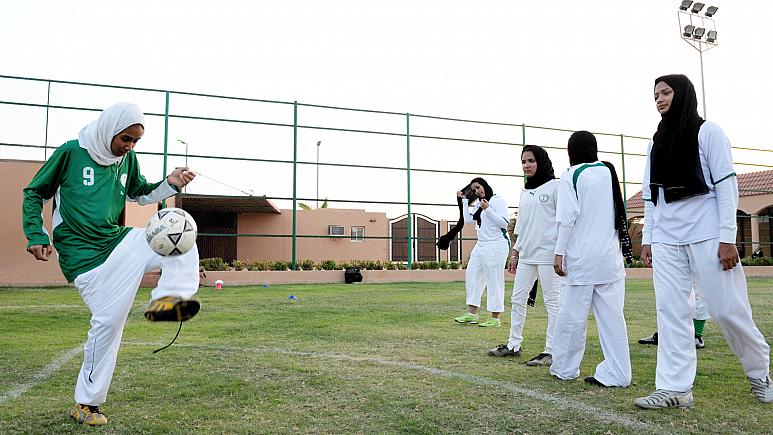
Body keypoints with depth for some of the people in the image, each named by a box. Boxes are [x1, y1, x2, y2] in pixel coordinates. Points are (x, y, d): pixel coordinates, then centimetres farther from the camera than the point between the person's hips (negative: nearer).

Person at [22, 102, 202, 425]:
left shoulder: (127, 159, 8)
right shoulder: (71, 152, -6)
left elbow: (140, 193, 22)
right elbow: (34, 193, 4)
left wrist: (170, 184, 3)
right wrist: (36, 236, -7)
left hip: (116, 241, 6)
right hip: (83, 253, -5)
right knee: (109, 319, -10)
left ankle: (169, 297, -31)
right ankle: (86, 404, 7)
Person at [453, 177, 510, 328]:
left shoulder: (497, 200, -7)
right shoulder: (478, 204, 16)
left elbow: (504, 223, -15)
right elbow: (468, 220, 11)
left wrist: (487, 209, -22)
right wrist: (464, 200, 13)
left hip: (496, 245, -9)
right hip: (480, 245, 9)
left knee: (494, 281, -4)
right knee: (472, 275, 9)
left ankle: (495, 318, 4)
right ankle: (472, 314, 17)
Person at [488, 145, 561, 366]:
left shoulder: (555, 186, -3)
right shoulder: (525, 191, 17)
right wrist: (515, 252, 18)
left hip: (548, 254, -7)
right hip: (526, 255, 8)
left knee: (552, 301, -1)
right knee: (517, 299, 10)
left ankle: (551, 351, 5)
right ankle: (513, 345, 21)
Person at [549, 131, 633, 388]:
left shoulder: (572, 175, -5)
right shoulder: (609, 172, 10)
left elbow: (568, 217, -12)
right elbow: (620, 214, 15)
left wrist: (559, 253, -8)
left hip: (582, 258, -5)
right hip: (611, 257, 5)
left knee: (572, 315, 3)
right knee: (612, 315, 5)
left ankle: (564, 368, 14)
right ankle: (617, 373, 6)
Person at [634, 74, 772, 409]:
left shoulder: (708, 132, 0)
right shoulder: (656, 142, 15)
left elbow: (726, 185, -6)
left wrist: (727, 237, -13)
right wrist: (646, 238, 10)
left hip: (707, 236, -4)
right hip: (666, 240, 5)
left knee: (728, 310, 0)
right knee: (670, 312, -2)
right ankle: (674, 388, 0)